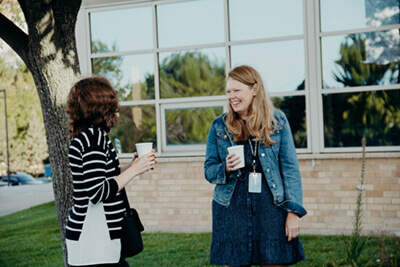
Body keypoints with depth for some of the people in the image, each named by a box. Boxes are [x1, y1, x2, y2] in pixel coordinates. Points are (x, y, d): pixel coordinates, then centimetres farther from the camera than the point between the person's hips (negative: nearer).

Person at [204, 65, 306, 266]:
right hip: (232, 210, 1)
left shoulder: (277, 121, 4)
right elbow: (209, 170, 11)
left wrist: (293, 212, -5)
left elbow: (290, 168, 2)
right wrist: (226, 169, -12)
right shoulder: (219, 126, 7)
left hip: (271, 207, -1)